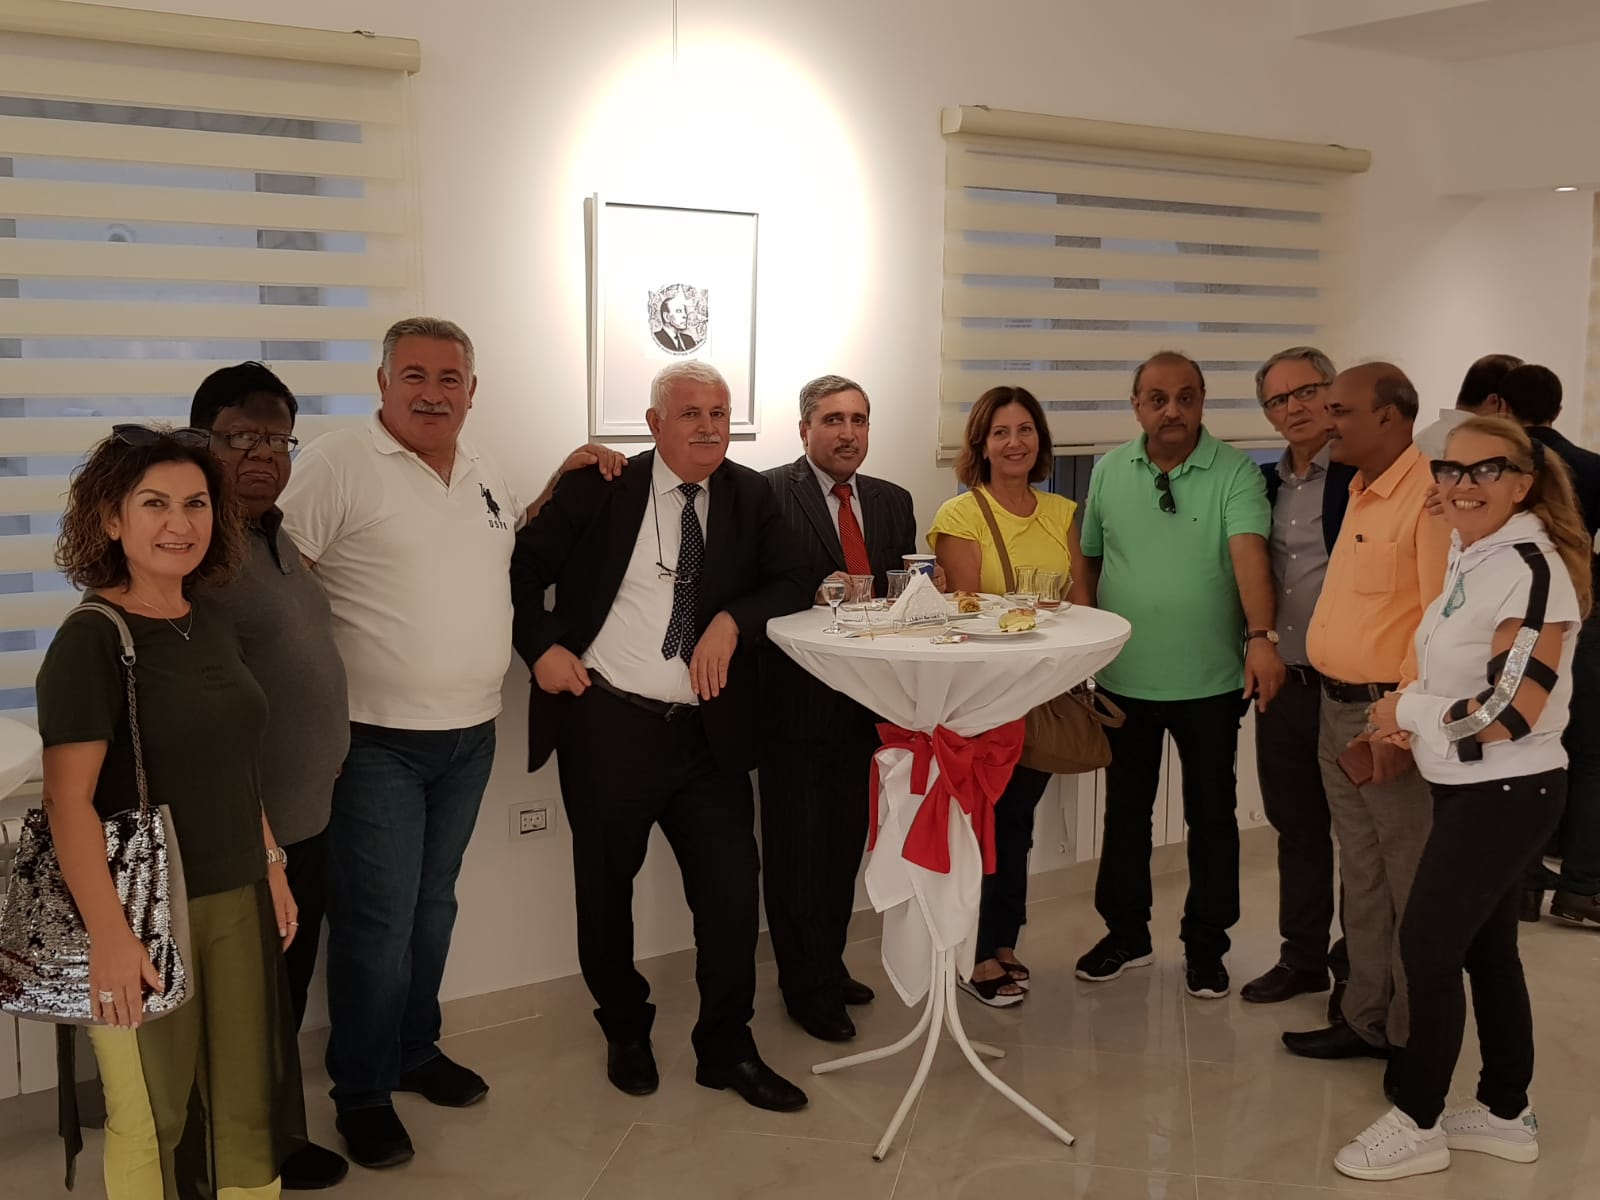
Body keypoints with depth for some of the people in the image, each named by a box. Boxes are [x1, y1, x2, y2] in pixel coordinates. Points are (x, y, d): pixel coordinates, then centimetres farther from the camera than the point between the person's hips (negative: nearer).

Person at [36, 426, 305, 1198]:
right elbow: (69, 800, -19)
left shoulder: (212, 620, 6)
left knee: (250, 1102, 14)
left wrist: (272, 864, 16)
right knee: (150, 1117, 8)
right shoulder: (92, 639, -14)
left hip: (237, 898, 6)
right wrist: (109, 935, -23)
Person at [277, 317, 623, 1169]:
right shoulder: (337, 465, -13)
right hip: (376, 743, -6)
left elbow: (512, 554, 25)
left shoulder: (483, 472, 10)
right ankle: (362, 1093, 20)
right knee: (376, 924, 1)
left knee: (432, 906, 19)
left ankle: (415, 1050, 37)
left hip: (470, 735, 7)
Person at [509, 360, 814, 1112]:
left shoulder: (750, 497, 5)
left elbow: (796, 584, 2)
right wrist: (541, 647, -9)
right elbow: (523, 566, 4)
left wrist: (734, 620, -15)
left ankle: (727, 1049, 20)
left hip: (709, 732, 2)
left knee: (731, 887, 2)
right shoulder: (600, 488, -2)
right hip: (607, 722, -2)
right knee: (606, 889, 12)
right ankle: (626, 1035, 34)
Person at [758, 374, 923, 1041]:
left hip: (868, 703, 6)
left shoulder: (893, 502, 11)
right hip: (798, 703, -5)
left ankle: (830, 967, 33)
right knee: (798, 848, 5)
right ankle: (808, 988, 19)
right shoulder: (768, 494, -8)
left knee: (845, 842, 17)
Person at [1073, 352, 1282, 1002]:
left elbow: (1249, 553, -23)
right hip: (1125, 679, 3)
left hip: (1211, 680, -3)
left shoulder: (1235, 472, -9)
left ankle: (1206, 943, 25)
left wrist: (1261, 636, -36)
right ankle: (1125, 932, 30)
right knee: (1125, 811, 14)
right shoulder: (1108, 471, 3)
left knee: (1211, 815, 10)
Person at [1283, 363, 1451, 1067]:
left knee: (1411, 885, 3)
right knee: (1361, 876, 16)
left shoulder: (1430, 494, -16)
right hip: (1338, 708, 9)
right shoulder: (1362, 492, 13)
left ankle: (1415, 1040, 16)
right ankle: (1365, 1018, 28)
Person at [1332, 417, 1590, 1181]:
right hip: (1470, 789, 9)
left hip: (1505, 795, -9)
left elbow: (1514, 713, -25)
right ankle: (1505, 1114, 30)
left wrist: (1408, 709, -14)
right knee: (1483, 948, 16)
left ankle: (1417, 1124, 14)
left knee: (1429, 946, -1)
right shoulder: (1470, 558, 8)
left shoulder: (1532, 569, -21)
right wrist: (1405, 727, 3)